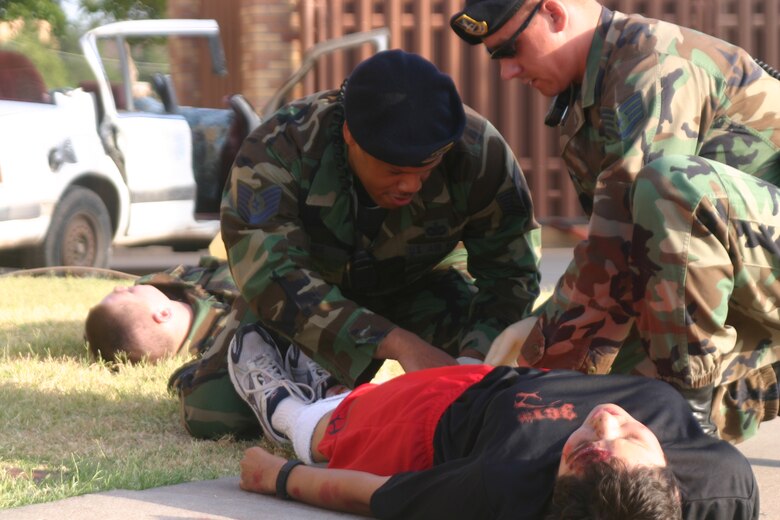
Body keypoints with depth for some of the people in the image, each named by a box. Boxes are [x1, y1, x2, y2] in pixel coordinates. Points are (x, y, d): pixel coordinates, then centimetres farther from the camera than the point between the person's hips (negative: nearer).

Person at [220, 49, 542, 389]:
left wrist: (476, 355, -41)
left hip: (422, 283, 2)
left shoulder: (479, 154, -30)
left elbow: (511, 273, -20)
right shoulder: (278, 152, -37)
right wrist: (399, 344, -58)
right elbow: (273, 280, -48)